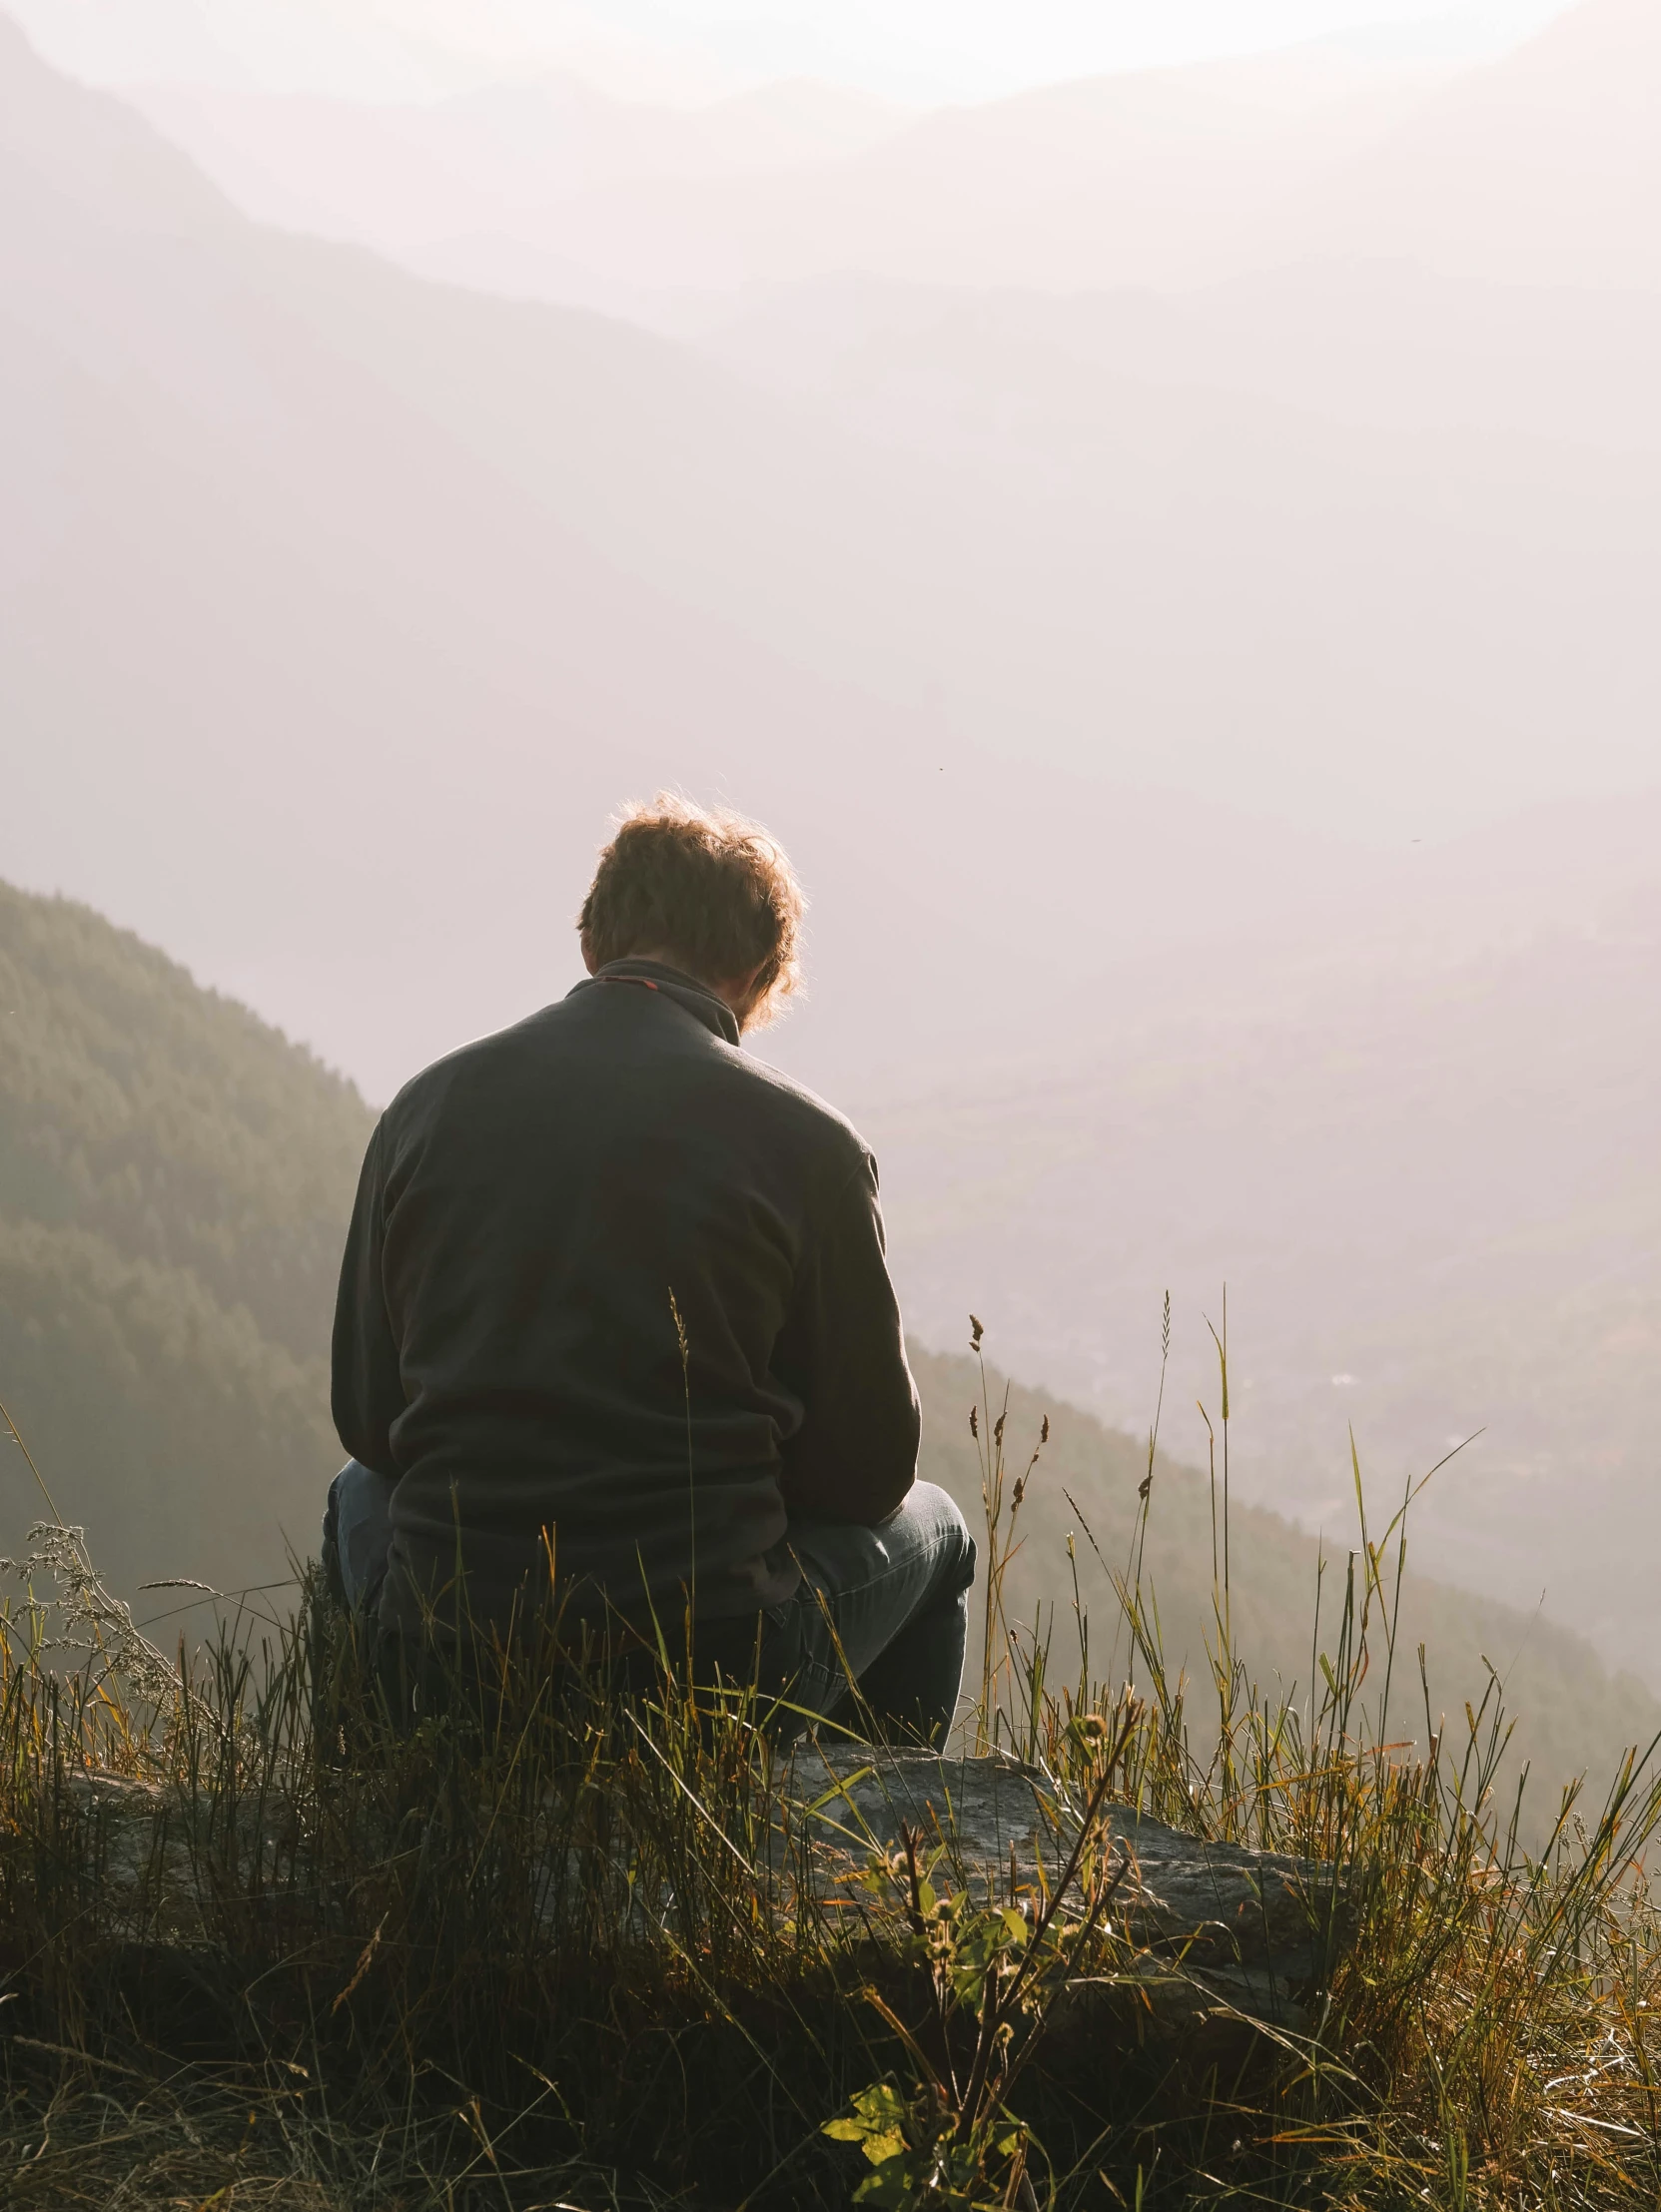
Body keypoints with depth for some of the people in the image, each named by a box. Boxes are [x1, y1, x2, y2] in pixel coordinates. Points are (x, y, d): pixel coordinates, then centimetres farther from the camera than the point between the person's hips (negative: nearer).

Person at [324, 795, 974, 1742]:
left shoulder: (427, 1106, 1)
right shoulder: (805, 1141, -7)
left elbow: (369, 1418, 11)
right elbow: (868, 1468, 0)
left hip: (441, 1673, 3)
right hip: (715, 1670, -3)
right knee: (930, 1529, 29)